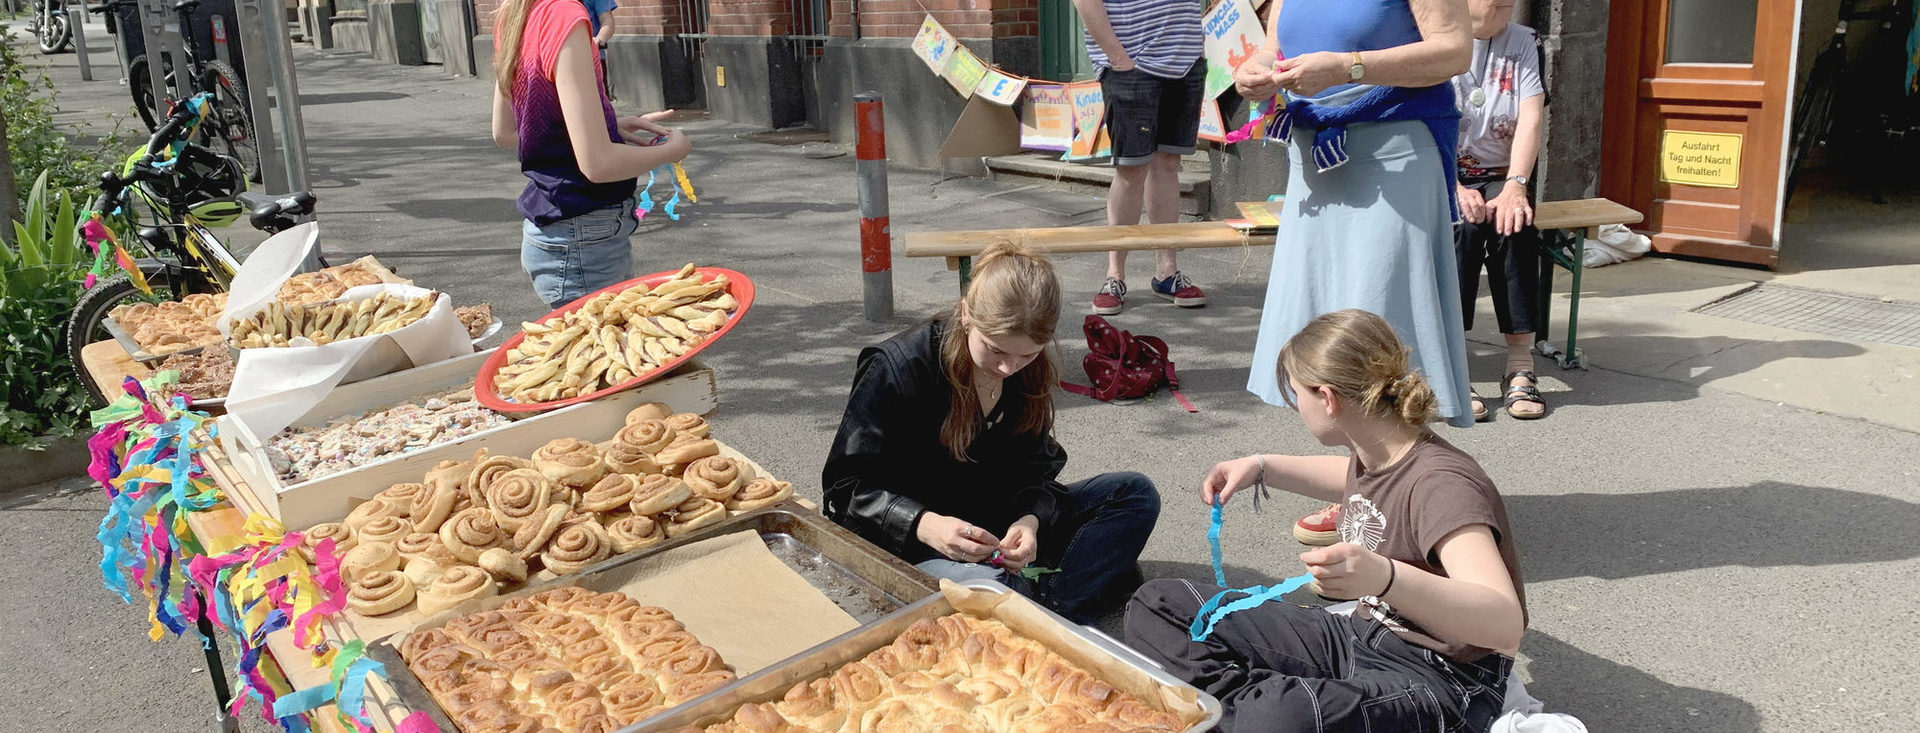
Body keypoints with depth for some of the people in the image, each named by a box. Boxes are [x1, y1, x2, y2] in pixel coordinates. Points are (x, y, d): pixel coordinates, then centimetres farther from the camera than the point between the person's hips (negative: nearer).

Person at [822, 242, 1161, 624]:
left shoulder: (1029, 370, -2)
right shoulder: (897, 368, -19)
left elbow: (1034, 468, 2)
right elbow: (847, 488, -17)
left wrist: (1030, 519, -22)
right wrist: (925, 524, -34)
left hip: (998, 521, 7)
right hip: (906, 539, -6)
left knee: (1136, 493, -8)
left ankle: (1054, 610, -26)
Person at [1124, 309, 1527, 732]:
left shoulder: (1440, 484, -25)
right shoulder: (1375, 456, 2)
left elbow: (1506, 624, -38)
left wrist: (1386, 577, -52)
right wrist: (1262, 468, 20)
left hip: (1440, 680, -9)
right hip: (1359, 638, 9)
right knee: (1158, 605, 4)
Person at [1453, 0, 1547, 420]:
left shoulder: (1523, 43, 7)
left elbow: (1531, 118, -6)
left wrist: (1514, 186, -22)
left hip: (1497, 177, 3)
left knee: (1514, 225, -28)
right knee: (1464, 224, -32)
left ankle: (1520, 365, -26)